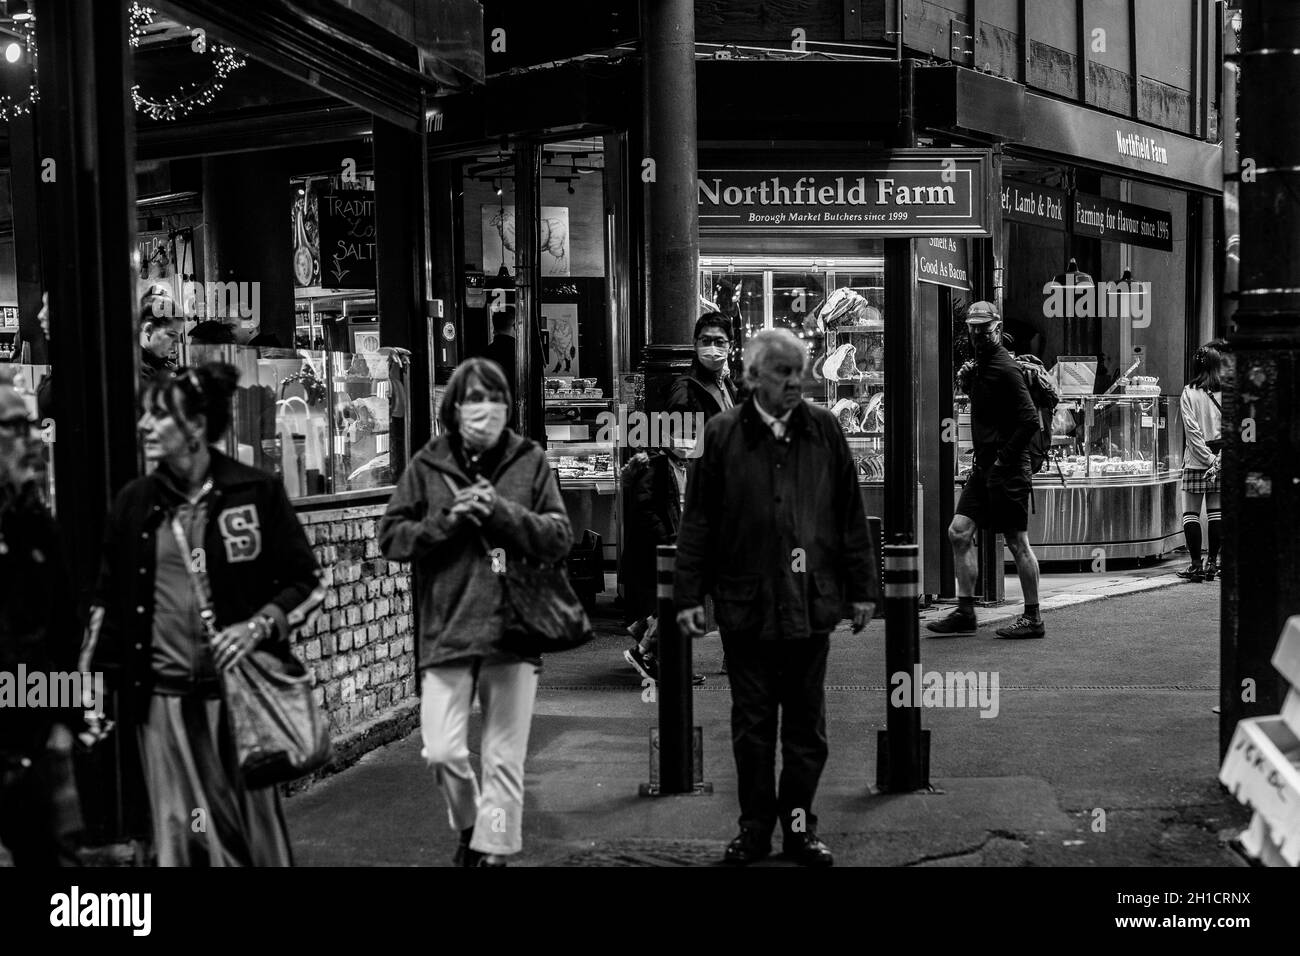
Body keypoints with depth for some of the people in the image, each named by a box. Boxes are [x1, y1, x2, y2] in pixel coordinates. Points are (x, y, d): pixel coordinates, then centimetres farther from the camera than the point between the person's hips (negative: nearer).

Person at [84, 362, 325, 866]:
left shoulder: (257, 492, -5)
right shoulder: (133, 502, 4)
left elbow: (307, 583, 1)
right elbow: (108, 600, 11)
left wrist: (259, 624, -15)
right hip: (163, 696, 2)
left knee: (255, 824, 7)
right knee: (181, 834, 5)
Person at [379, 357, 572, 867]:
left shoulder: (530, 461, 4)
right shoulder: (427, 465, 4)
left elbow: (561, 537, 0)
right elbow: (391, 538, 3)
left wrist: (503, 512, -14)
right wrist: (448, 518, -12)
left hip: (513, 630, 0)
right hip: (446, 629, 0)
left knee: (505, 759, 5)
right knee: (441, 752, -4)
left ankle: (493, 849, 20)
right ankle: (469, 823, 25)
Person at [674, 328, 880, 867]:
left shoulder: (825, 431, 3)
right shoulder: (722, 435, -1)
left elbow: (850, 515, 6)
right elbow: (698, 521, 1)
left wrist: (862, 587, 5)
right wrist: (689, 594, -2)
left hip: (811, 603, 1)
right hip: (745, 604, -1)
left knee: (807, 726, 9)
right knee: (752, 725, 9)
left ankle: (800, 827, 21)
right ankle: (755, 828, 20)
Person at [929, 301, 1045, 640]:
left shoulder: (1005, 369, -14)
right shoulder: (981, 366, 14)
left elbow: (1030, 421, -20)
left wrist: (1003, 460, -18)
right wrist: (969, 382, 7)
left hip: (1007, 470, -9)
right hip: (984, 467, 9)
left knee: (1017, 541, -1)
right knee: (959, 531, 5)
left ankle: (1033, 618, 9)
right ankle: (965, 612, 10)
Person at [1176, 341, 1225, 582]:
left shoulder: (1189, 393, -5)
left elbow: (1192, 429, -10)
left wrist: (1207, 458, -7)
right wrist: (1218, 459, -4)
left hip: (1196, 460, -2)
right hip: (1220, 458, 2)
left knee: (1191, 512, 3)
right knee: (1215, 510, 10)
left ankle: (1196, 565, -1)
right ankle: (1212, 563, 12)